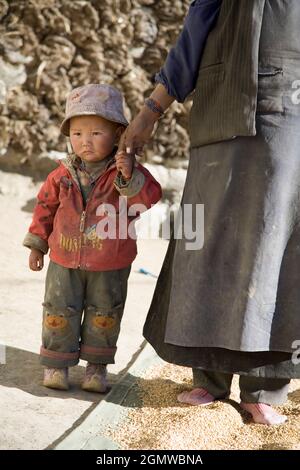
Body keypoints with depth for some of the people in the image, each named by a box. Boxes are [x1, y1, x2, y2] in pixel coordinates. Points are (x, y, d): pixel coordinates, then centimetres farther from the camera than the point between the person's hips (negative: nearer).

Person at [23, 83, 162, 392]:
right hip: (65, 260, 1)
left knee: (104, 314, 10)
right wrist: (36, 244, 12)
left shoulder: (126, 170, -10)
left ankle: (97, 367, 24)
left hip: (110, 265, -1)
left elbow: (150, 197, -23)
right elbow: (46, 206, 9)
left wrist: (131, 177, -39)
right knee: (60, 311, 5)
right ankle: (56, 364, 19)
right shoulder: (63, 174, -3)